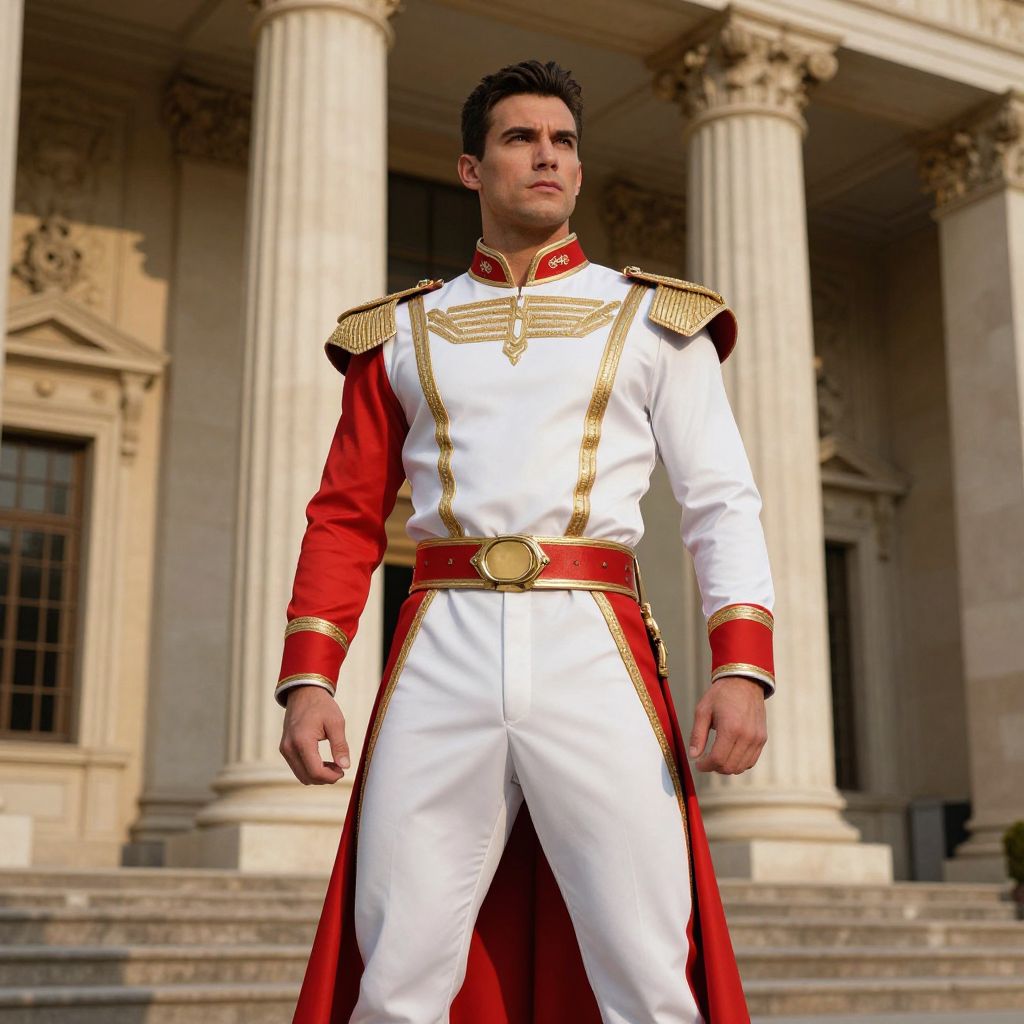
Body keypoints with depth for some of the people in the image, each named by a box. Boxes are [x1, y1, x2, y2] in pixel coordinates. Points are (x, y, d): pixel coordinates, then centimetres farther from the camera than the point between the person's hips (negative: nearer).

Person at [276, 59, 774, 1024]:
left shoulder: (655, 320, 13)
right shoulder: (401, 332, 17)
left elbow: (722, 502, 6)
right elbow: (346, 518, 14)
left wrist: (741, 665, -9)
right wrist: (307, 678, 0)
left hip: (596, 652, -1)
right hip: (441, 652, 1)